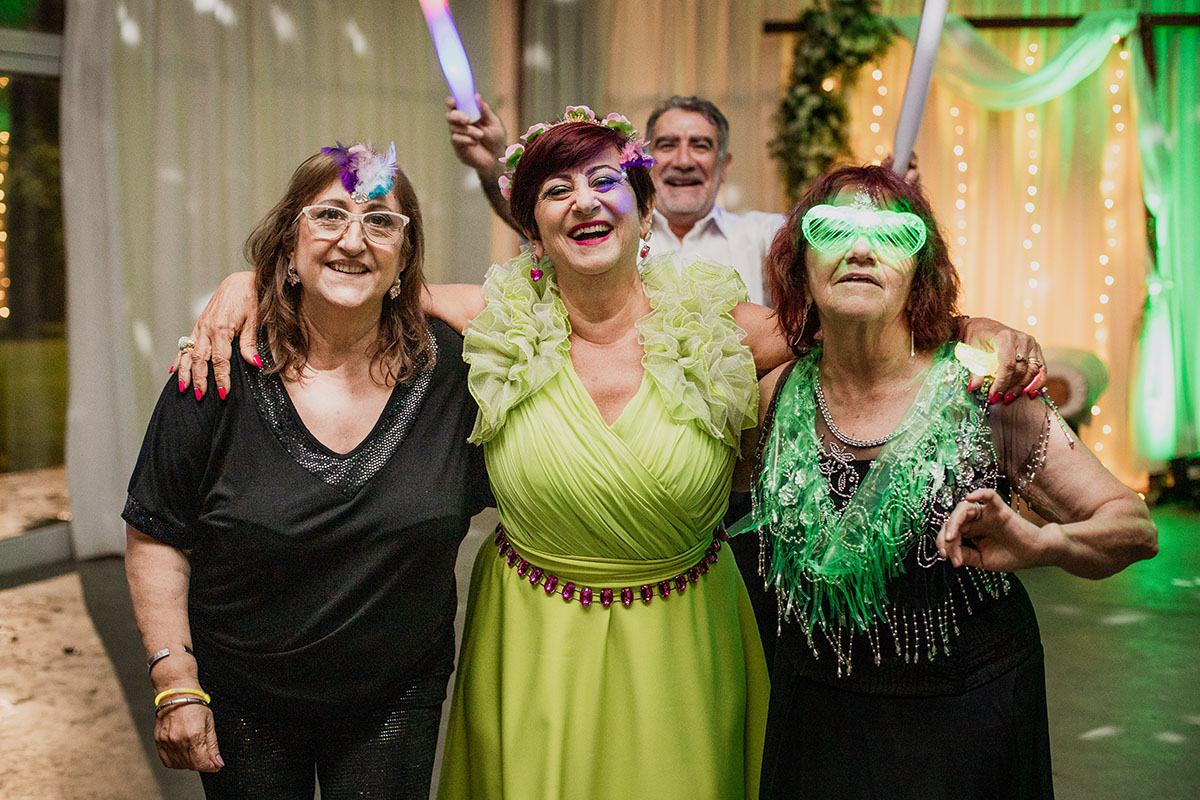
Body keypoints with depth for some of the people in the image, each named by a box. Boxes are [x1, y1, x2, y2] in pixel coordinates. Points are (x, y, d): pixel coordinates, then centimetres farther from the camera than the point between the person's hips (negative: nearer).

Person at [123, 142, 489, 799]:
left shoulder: (452, 368, -11)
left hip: (395, 700, 1)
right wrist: (176, 683, -10)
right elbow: (156, 537, -7)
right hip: (241, 701, -1)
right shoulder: (223, 376, -13)